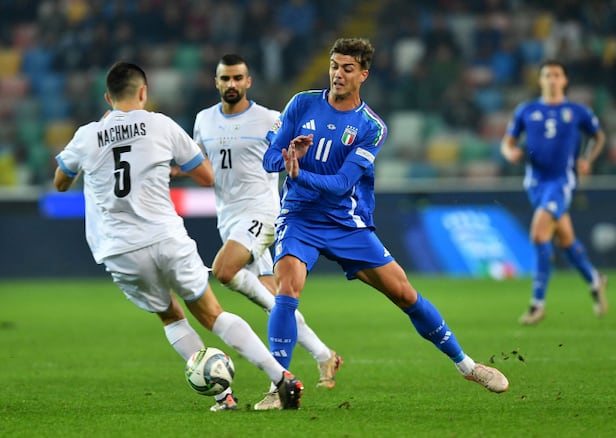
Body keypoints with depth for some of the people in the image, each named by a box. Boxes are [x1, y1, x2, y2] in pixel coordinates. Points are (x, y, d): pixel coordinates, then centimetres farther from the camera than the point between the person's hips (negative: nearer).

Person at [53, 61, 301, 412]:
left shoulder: (87, 137, 6)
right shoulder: (161, 125, 3)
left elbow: (60, 184, 27)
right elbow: (208, 177, 10)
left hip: (120, 253, 1)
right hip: (167, 239, -1)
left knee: (170, 316, 22)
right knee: (212, 315, 9)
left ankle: (221, 393, 11)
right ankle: (282, 377, 0)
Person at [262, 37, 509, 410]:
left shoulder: (371, 127, -6)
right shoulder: (302, 105, 0)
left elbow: (342, 183, -16)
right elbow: (270, 159, 0)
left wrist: (301, 174, -33)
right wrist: (290, 155, -23)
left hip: (348, 225, 0)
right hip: (299, 219, 0)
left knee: (405, 293, 0)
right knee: (288, 288, -26)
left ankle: (465, 364, 17)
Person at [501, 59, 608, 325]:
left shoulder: (577, 112, 2)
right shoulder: (526, 111, 7)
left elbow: (599, 136, 16)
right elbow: (507, 142, 12)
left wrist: (588, 159, -1)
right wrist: (510, 153, -12)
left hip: (562, 180, -4)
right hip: (536, 181, 4)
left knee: (539, 233, -21)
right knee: (565, 239, 12)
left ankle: (538, 302, -16)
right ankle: (594, 280, 39)